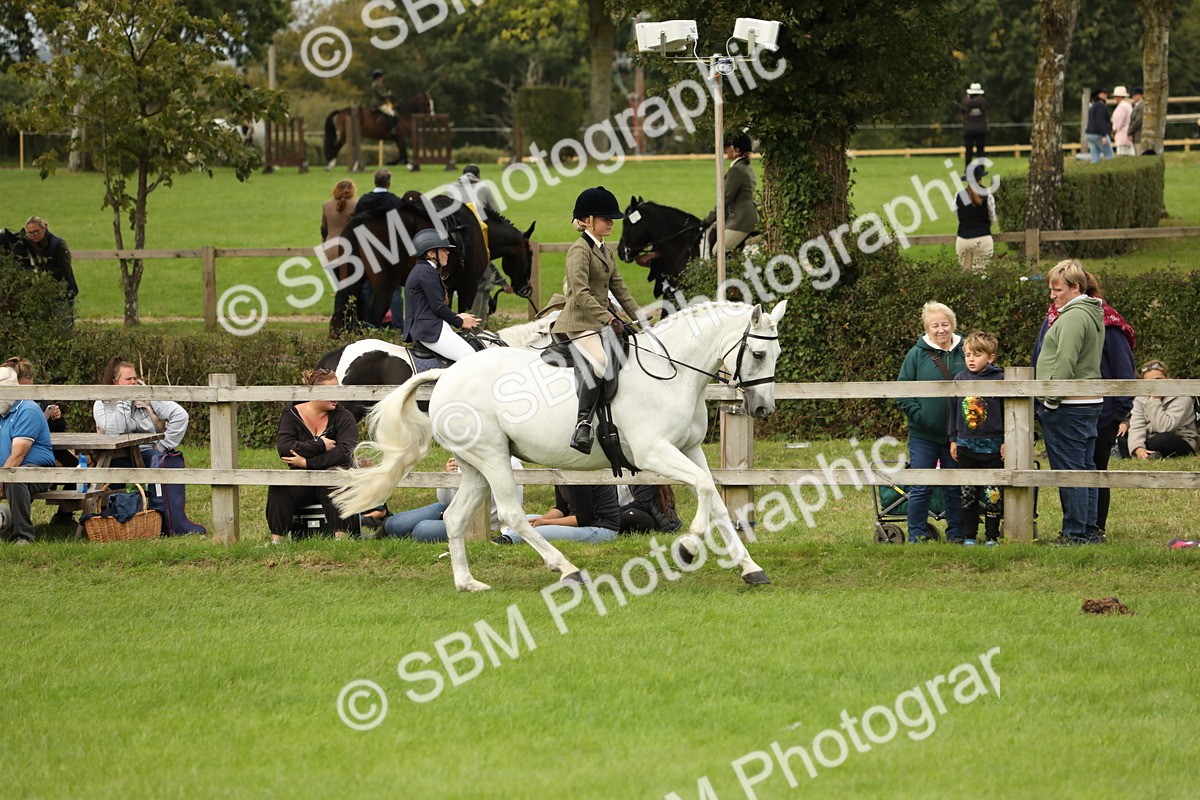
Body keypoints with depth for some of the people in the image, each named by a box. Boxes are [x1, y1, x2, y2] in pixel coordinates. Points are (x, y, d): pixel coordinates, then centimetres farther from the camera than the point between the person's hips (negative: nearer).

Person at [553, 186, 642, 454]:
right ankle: (583, 425, -36)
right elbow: (581, 293, -21)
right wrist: (609, 319, -26)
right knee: (599, 362, -33)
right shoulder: (580, 249, -11)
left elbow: (619, 288, 22)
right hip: (579, 323, -10)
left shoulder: (605, 251, 18)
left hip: (599, 321, 10)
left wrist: (639, 318, 13)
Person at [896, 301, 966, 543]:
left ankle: (957, 533, 19)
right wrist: (918, 415, -12)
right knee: (920, 489, 0)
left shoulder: (964, 353, 4)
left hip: (957, 433, 2)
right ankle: (917, 536, 7)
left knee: (955, 488, 10)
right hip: (924, 435, -2)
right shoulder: (917, 355, -2)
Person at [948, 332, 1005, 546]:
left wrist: (1007, 441, -5)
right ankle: (970, 536, 15)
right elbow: (954, 410, 12)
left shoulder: (999, 379, -6)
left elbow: (1008, 412, -3)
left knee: (993, 494, 1)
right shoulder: (960, 379, 5)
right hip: (966, 445, 4)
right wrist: (953, 439, 10)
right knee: (968, 493, 8)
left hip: (992, 446, -4)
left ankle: (992, 536, 9)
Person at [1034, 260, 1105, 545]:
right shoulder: (1094, 315, 16)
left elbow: (1066, 362, -23)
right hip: (1091, 402, 10)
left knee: (1069, 469, -6)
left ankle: (1075, 532, -5)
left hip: (1068, 406, -10)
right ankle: (1090, 530, 17)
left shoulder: (1074, 317, -16)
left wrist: (1052, 399, -16)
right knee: (1086, 468, 13)